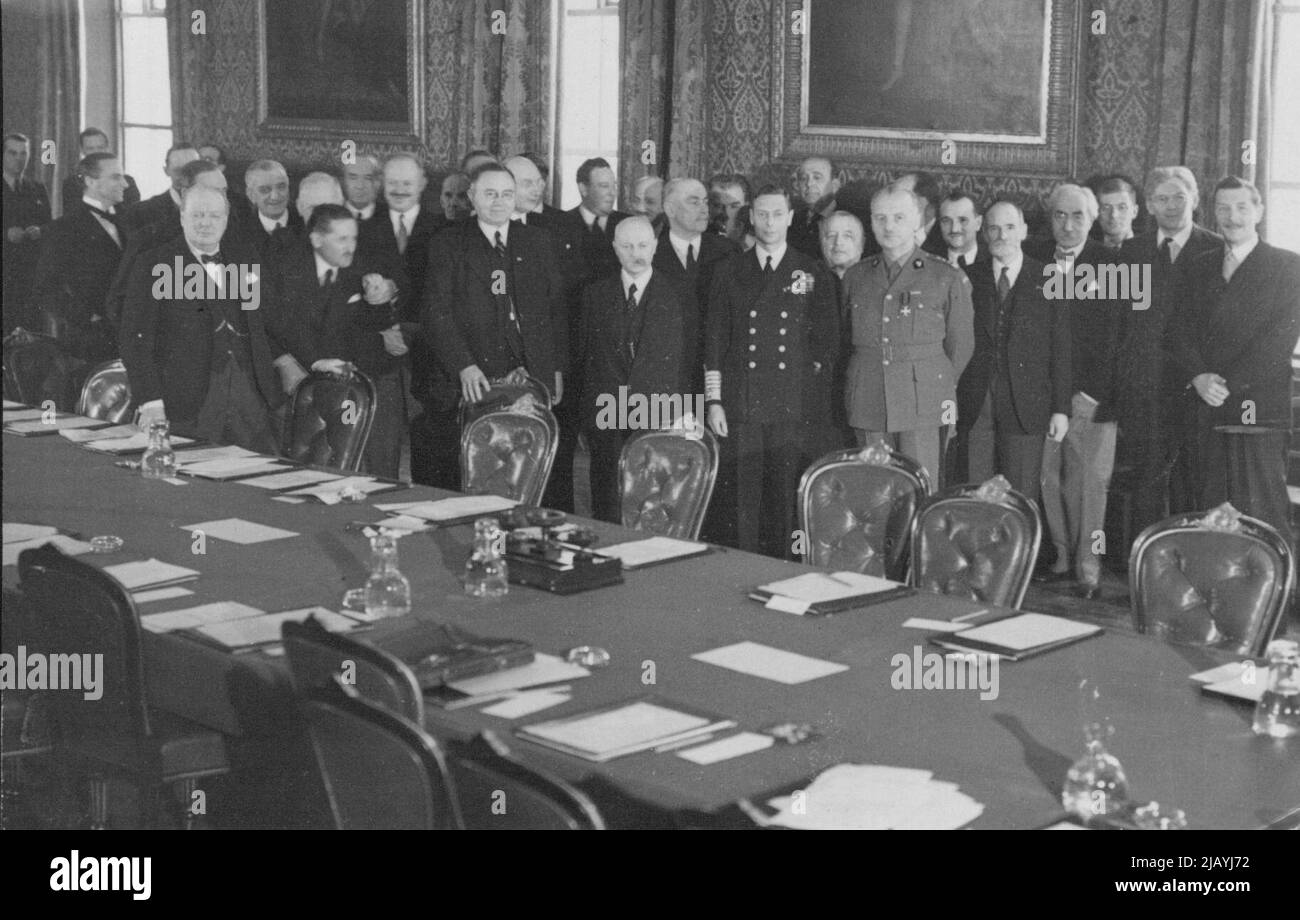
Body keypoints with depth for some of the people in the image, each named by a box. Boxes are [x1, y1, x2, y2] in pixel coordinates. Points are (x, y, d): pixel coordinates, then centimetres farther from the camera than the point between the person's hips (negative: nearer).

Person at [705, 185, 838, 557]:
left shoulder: (812, 273, 7)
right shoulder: (729, 272, 10)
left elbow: (828, 338, 9)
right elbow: (715, 340, 8)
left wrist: (808, 377, 2)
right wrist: (714, 400, 3)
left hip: (793, 405, -1)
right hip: (742, 405, 1)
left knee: (786, 496, -2)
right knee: (747, 496, 0)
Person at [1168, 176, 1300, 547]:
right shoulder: (1199, 268, 17)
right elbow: (1182, 330, 8)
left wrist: (1230, 384, -13)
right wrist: (1198, 377, -10)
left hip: (1260, 410, -4)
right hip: (1209, 407, 4)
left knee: (1260, 512, -7)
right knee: (1214, 509, 4)